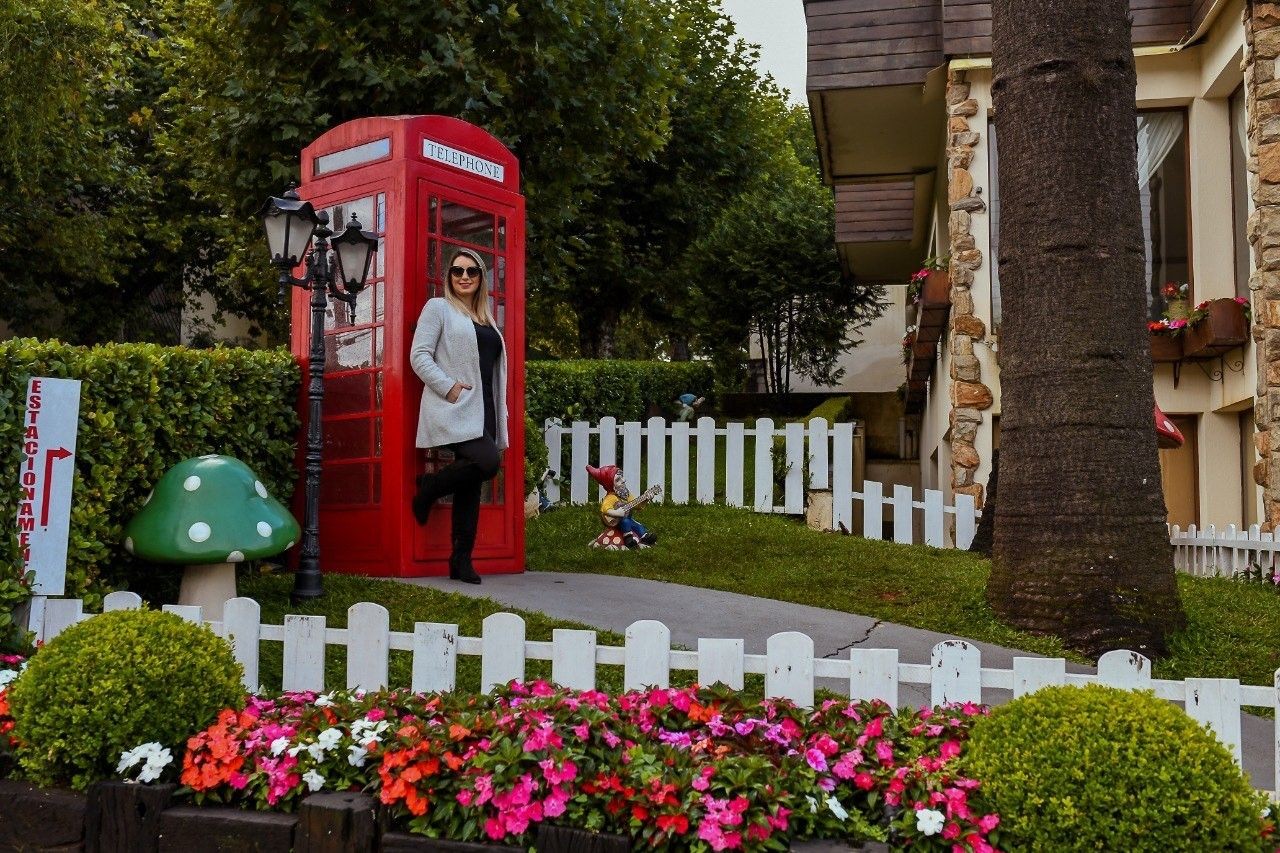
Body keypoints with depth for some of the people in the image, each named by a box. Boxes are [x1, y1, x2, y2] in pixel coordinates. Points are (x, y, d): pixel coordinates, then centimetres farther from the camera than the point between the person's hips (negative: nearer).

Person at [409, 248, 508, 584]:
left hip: (481, 411, 7)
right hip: (454, 410, -6)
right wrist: (448, 387, -17)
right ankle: (430, 486, 0)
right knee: (488, 462, -26)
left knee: (472, 484, 4)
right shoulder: (438, 308, 5)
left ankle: (461, 561, 9)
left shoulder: (485, 319, 22)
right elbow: (419, 356, -4)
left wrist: (500, 425, 17)